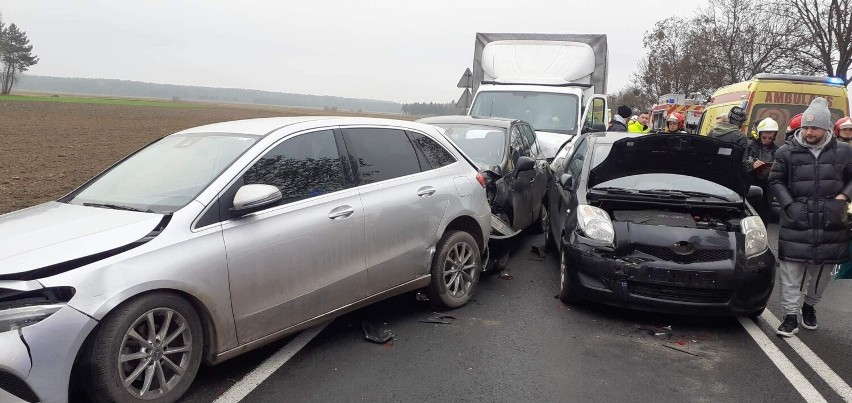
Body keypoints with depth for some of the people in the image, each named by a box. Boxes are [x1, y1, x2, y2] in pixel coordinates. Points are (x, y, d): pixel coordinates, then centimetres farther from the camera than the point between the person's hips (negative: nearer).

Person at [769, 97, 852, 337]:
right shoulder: (787, 152, 1)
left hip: (831, 223, 2)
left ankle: (810, 306, 34)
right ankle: (791, 317, 4)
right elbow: (776, 182, 7)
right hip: (796, 222, -2)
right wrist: (789, 204, -5)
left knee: (823, 269, 12)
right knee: (791, 271, -3)